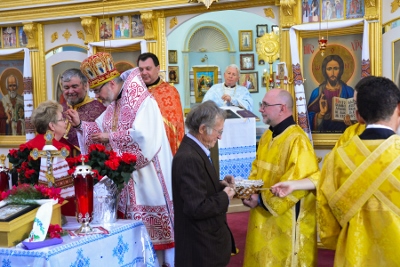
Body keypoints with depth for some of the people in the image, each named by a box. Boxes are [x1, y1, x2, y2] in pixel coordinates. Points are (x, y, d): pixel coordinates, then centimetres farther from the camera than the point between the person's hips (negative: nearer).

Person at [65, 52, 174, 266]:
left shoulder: (142, 101, -16)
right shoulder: (114, 105, 12)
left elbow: (142, 135, -27)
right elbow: (100, 129, 18)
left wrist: (111, 137, -19)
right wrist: (80, 124, 2)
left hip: (147, 175, -8)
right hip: (126, 174, 8)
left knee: (154, 221, -1)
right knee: (136, 224, 11)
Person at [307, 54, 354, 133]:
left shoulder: (349, 92, 6)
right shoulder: (317, 92, 6)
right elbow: (310, 119, 2)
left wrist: (350, 122, -11)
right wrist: (321, 113, -14)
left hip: (343, 132, 1)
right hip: (323, 131, -1)